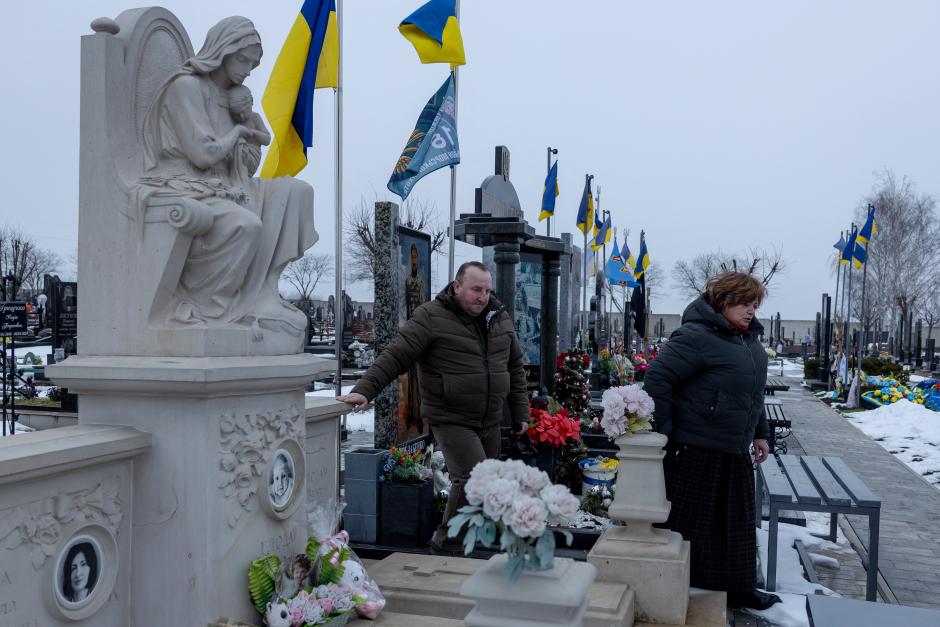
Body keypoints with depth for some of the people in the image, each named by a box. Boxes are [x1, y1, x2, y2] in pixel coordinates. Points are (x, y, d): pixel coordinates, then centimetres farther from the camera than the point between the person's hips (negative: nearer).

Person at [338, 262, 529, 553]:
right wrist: (365, 390, -24)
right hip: (451, 420, -6)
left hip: (490, 422, 7)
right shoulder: (431, 317, -10)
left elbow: (515, 367, 17)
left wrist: (520, 413, 16)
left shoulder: (500, 318, 9)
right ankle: (447, 543, 2)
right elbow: (395, 357, -14)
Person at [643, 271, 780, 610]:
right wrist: (663, 431, -21)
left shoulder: (749, 338, 13)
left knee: (738, 525, 18)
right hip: (695, 453, -9)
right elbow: (657, 378, -22)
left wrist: (759, 433, 21)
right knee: (688, 525, 1)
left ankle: (740, 589, 32)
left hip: (735, 453, 9)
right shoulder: (696, 336, -17)